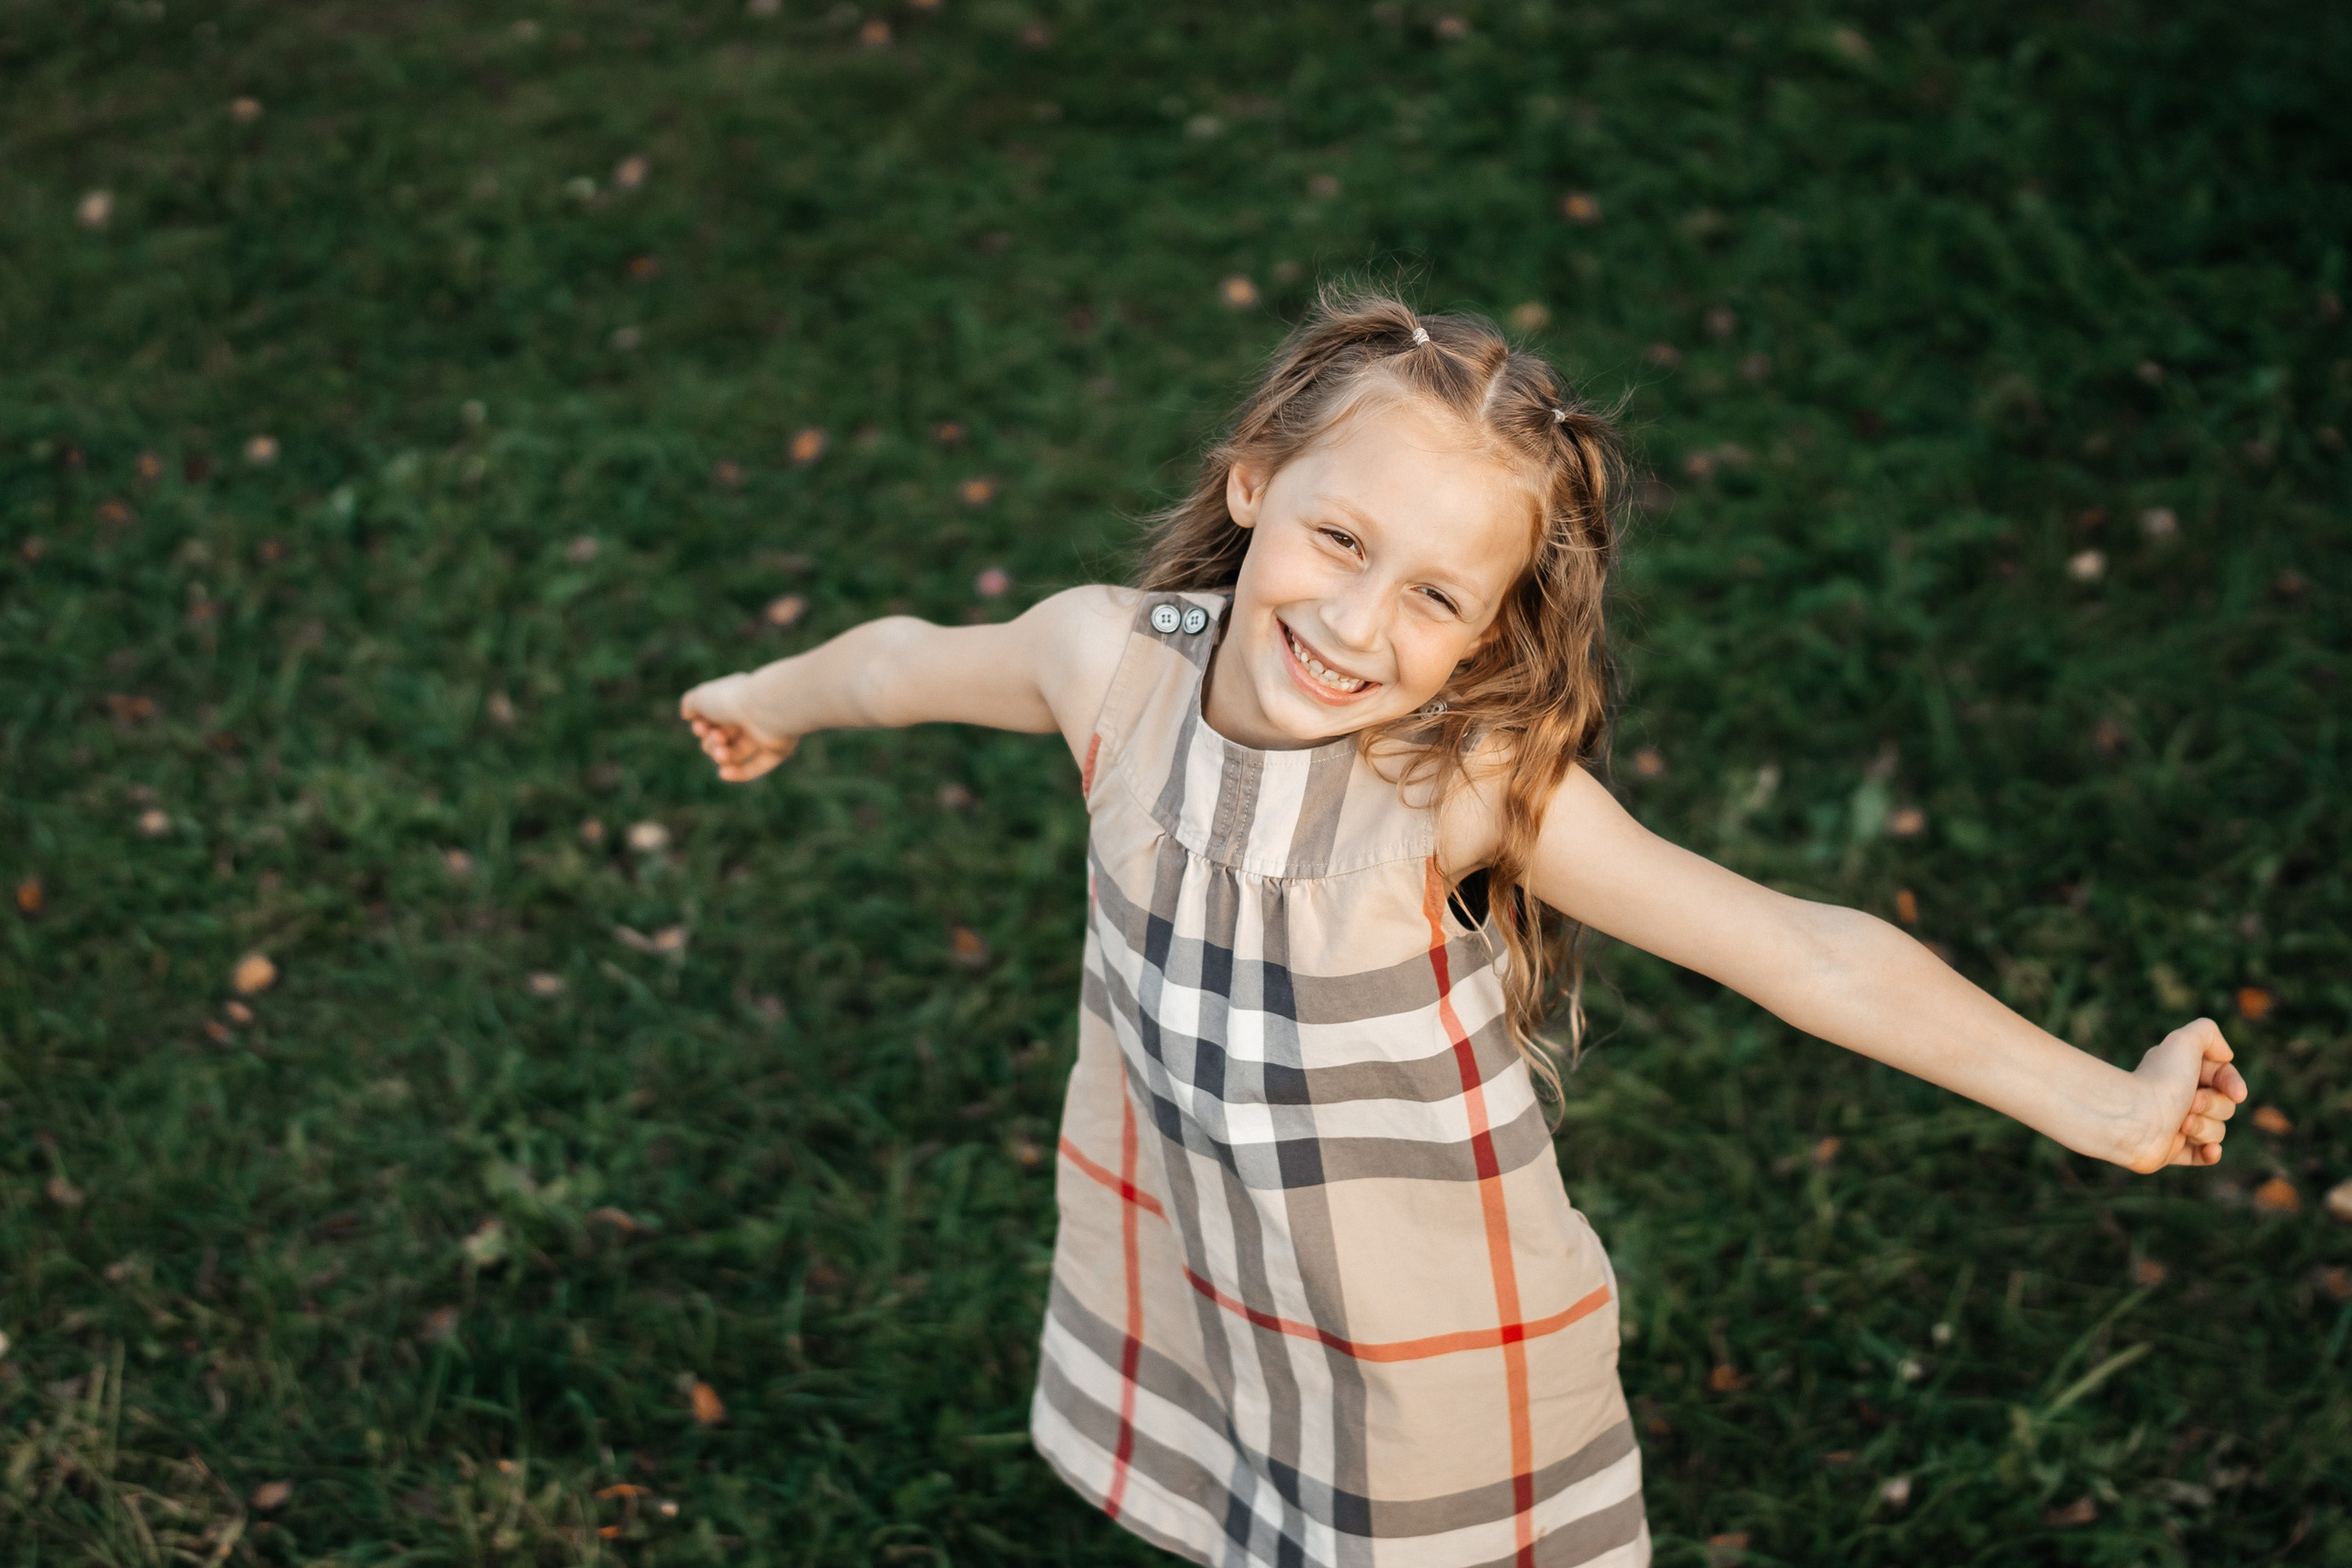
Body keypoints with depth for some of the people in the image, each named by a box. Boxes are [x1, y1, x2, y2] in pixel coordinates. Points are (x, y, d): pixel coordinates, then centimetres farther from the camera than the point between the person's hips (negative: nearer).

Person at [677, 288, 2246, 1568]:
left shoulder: (1478, 782, -29)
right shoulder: (1112, 661, -17)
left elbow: (1810, 953, -30)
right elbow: (914, 661, 5)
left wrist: (2107, 1104, -34)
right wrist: (771, 700, 24)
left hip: (1442, 1371, -3)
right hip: (1195, 1309, 4)